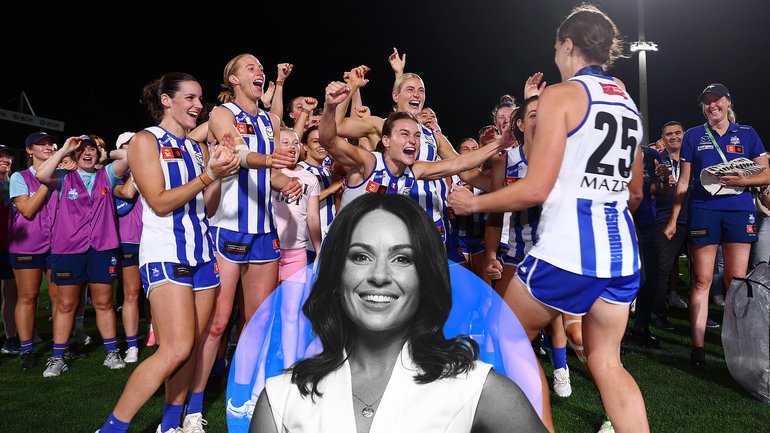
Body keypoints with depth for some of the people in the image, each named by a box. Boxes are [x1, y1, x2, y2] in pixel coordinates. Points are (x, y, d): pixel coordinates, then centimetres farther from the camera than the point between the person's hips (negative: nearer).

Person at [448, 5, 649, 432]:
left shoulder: (560, 95, -5)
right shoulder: (628, 103, 17)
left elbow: (535, 189, -12)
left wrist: (474, 202, 0)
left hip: (566, 250, -7)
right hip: (623, 253, 7)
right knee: (607, 362, 16)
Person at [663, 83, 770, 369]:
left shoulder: (747, 134, 11)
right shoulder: (693, 136, 10)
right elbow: (684, 182, 9)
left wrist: (744, 180, -12)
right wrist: (673, 220, 5)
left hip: (739, 211, 1)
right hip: (703, 211, -1)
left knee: (737, 280, 1)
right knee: (702, 280, -2)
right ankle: (697, 348, 0)